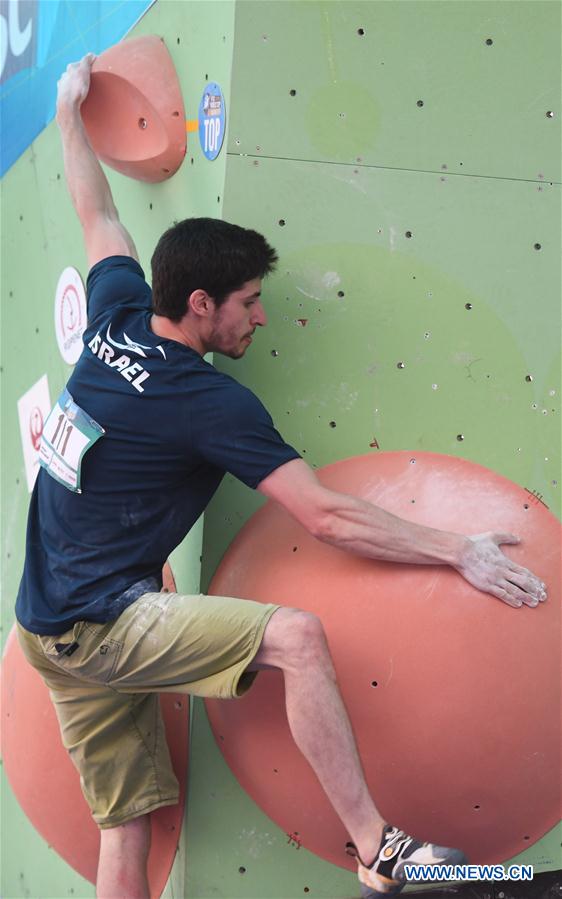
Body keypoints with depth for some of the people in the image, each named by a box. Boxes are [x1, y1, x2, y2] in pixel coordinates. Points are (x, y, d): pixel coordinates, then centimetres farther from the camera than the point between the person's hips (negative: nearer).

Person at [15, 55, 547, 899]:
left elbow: (98, 217, 22)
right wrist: (460, 552, -13)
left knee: (125, 828, 8)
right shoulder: (212, 404, -17)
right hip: (101, 622, -9)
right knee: (295, 635, -24)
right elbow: (328, 519, -19)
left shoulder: (116, 319, 4)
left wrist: (71, 112, 37)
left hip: (48, 623, 9)